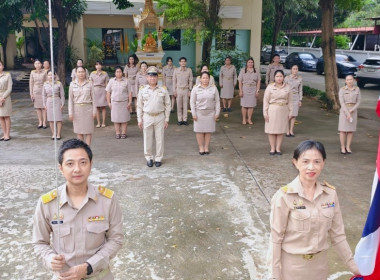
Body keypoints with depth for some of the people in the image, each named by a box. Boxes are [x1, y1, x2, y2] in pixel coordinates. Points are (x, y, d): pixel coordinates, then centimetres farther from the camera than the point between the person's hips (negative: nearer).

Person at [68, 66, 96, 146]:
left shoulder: (89, 84, 1)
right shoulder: (72, 84, 2)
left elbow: (93, 98, 3)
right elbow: (70, 99, 3)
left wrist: (94, 111, -1)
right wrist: (70, 112, -1)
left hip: (87, 108, -1)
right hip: (77, 109, 1)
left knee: (88, 131, 0)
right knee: (79, 131, 7)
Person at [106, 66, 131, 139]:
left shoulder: (126, 81, 4)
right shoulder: (111, 81, 6)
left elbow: (129, 92, 4)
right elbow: (108, 92, 8)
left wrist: (129, 102, -3)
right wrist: (109, 102, 2)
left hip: (124, 102, -1)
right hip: (114, 102, 1)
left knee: (124, 119, 1)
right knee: (116, 119, 3)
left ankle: (123, 133, 9)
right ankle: (117, 133, 10)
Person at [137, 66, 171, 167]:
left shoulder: (163, 90, 0)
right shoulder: (142, 90, 2)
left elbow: (167, 105, 3)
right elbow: (139, 106, 5)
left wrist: (166, 119, -1)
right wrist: (139, 119, 1)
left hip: (160, 117, 0)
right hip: (147, 117, 1)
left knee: (160, 139, 5)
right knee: (147, 139, 7)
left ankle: (158, 158, 17)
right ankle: (149, 158, 21)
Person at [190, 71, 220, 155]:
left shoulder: (213, 88, 2)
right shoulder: (196, 88, -1)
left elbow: (217, 101, 4)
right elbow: (192, 102, -1)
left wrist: (217, 113, -1)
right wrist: (193, 114, -6)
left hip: (210, 113, 1)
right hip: (199, 113, -1)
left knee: (208, 131, 6)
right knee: (200, 131, 2)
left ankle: (206, 147, 17)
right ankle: (201, 147, 13)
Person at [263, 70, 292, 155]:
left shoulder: (287, 88, 4)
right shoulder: (270, 87, -2)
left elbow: (290, 101, 8)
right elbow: (266, 100, -2)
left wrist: (290, 112, 5)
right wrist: (265, 112, -7)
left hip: (283, 111, 2)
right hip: (272, 110, -2)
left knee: (281, 130, 6)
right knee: (271, 130, 1)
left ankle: (278, 148, 16)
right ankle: (272, 148, 12)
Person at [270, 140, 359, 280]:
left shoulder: (331, 194, -6)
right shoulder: (284, 196, -18)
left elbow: (337, 235, 3)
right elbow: (276, 238, -12)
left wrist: (353, 265, 4)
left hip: (320, 263, 4)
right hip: (292, 265, -4)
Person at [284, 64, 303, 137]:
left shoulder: (299, 78, 2)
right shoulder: (287, 78, -7)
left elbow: (300, 90, 6)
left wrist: (300, 100, 2)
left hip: (295, 97, 2)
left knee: (294, 115, 3)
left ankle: (291, 131, 11)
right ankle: (287, 131, 8)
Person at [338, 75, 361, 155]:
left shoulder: (357, 89, 3)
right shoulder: (342, 89, -5)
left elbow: (358, 102, 2)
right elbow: (342, 102, -10)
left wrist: (351, 110, -13)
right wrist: (347, 113, -17)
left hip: (353, 111, 3)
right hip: (344, 110, -2)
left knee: (351, 130, 5)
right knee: (343, 129, -2)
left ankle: (348, 147, 14)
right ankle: (342, 147, 9)